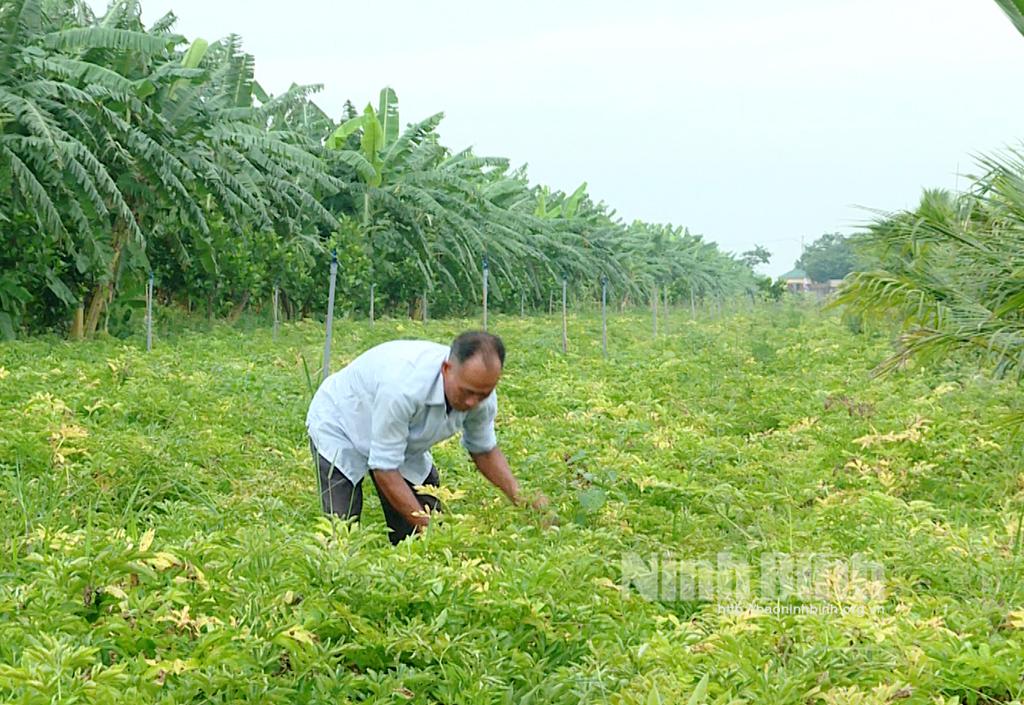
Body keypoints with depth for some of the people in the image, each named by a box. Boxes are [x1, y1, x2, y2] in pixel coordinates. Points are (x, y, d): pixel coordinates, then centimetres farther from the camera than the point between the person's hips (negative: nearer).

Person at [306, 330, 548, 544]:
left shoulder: (480, 391, -22)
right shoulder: (404, 386, -43)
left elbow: (485, 451, -1)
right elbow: (385, 469, -34)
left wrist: (521, 499, -16)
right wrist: (427, 524, -36)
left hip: (405, 445, 6)